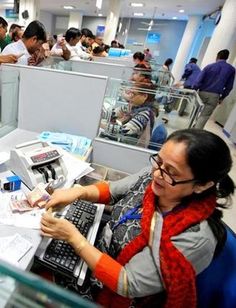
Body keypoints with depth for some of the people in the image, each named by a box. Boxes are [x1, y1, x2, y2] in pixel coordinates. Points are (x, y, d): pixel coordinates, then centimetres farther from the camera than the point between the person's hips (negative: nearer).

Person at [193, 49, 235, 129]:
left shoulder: (209, 66, 2)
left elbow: (199, 81, -4)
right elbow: (229, 87, 8)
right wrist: (222, 97, 18)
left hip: (203, 93, 1)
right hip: (215, 96, 0)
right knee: (205, 116, 0)